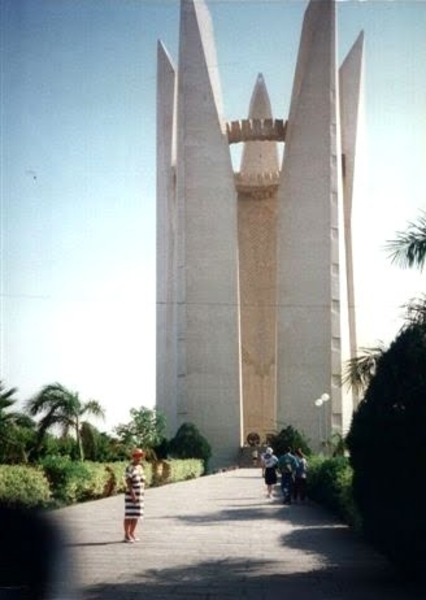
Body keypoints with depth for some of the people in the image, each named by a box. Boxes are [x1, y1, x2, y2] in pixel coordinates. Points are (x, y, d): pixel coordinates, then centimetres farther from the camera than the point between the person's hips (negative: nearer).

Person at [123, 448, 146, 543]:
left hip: (139, 495, 8)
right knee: (129, 515, -3)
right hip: (131, 495, -8)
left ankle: (132, 534, 18)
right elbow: (128, 482, -18)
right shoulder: (130, 468, -14)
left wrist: (142, 495, 13)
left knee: (136, 515, 10)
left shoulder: (140, 467, 10)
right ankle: (127, 536, 2)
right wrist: (133, 495, -23)